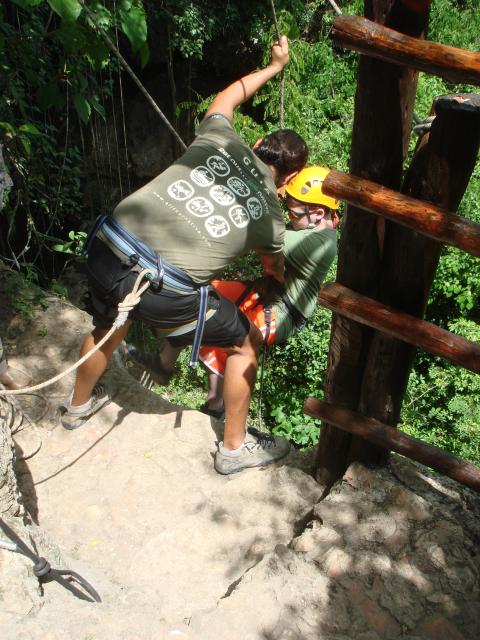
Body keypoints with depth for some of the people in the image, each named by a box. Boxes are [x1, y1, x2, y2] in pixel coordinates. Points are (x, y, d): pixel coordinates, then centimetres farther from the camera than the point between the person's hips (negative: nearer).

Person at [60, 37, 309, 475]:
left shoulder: (219, 140, 12)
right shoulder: (270, 219, 7)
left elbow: (229, 94, 35)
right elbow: (275, 273, 30)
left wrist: (275, 65, 49)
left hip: (106, 248, 6)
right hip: (162, 291, -5)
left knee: (108, 325, 36)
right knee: (247, 341, 18)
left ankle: (78, 406, 62)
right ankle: (235, 447, 33)